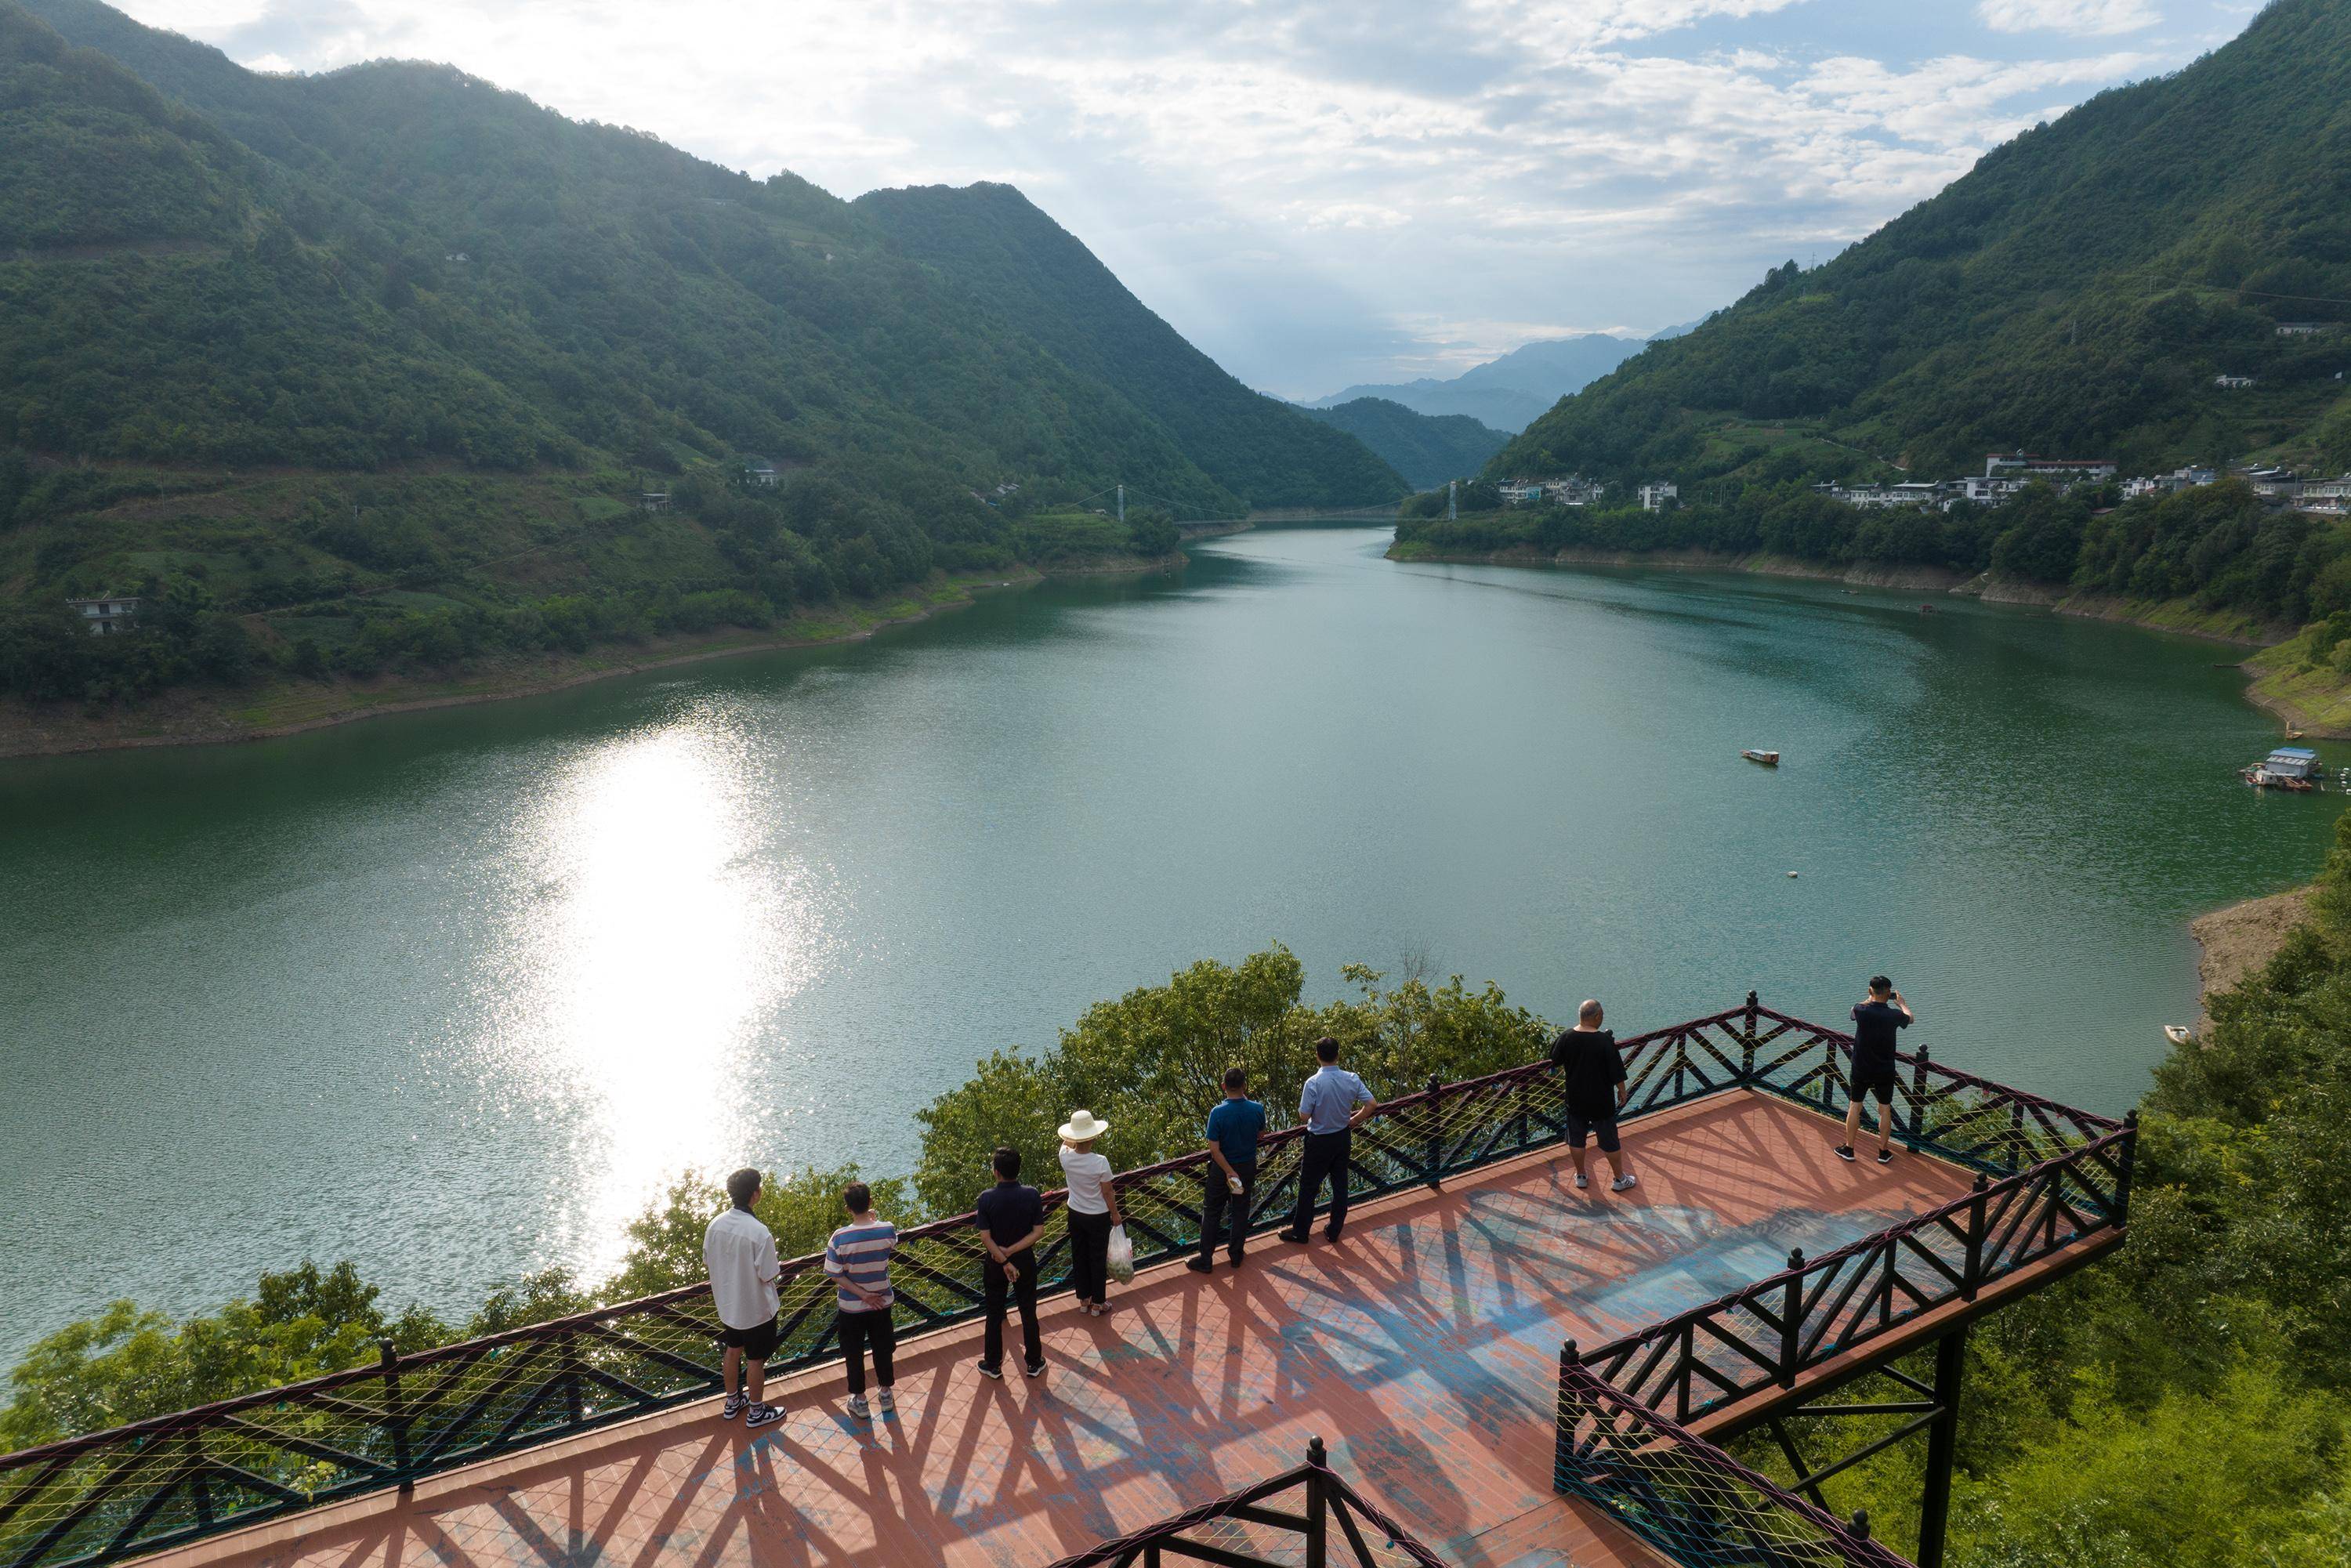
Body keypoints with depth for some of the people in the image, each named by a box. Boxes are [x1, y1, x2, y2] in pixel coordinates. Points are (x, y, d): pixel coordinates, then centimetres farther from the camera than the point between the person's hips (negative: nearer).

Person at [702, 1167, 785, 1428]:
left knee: (733, 1350, 26)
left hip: (727, 1304, 6)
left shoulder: (715, 1224, -12)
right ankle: (756, 1412, 31)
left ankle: (732, 1402, 44)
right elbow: (767, 1276, -23)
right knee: (756, 1360, 14)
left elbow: (707, 1262, 1)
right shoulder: (760, 1233, -31)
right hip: (756, 1308, -6)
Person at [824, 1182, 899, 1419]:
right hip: (881, 1303, 2)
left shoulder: (839, 1238, -24)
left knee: (854, 1354, 19)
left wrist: (863, 1294, -12)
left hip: (850, 1307, -2)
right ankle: (886, 1393, 39)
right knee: (882, 1348, 22)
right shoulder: (887, 1230, -19)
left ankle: (859, 1400, 32)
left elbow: (835, 1275, -18)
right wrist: (875, 1220, 13)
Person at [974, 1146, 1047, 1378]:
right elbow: (1039, 1232, -14)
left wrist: (1004, 1262, -16)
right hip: (1025, 1261, 1)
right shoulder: (1031, 1195, -15)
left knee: (995, 1315, 16)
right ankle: (1034, 1363, 28)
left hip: (995, 1263, -1)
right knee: (1029, 1313, 16)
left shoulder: (987, 1198, -19)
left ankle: (993, 1365, 29)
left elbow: (985, 1237, -19)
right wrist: (1012, 1251, -15)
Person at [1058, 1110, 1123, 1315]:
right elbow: (1108, 1193, -15)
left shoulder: (1066, 1157, -20)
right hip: (1098, 1217, -3)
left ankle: (1083, 1300, 36)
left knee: (1079, 1258, 21)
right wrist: (1115, 1214, -1)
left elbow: (1066, 1143, 8)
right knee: (1098, 1260, 14)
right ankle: (1098, 1304, 29)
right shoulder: (1100, 1162, -29)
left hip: (1075, 1215, 4)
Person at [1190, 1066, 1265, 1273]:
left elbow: (1214, 1149, -23)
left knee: (1211, 1214, 12)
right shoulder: (1257, 1109, -15)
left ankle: (1206, 1261, 18)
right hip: (1248, 1168, 3)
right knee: (1241, 1212, 19)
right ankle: (1236, 1254, 31)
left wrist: (1229, 1171, -15)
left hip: (1221, 1168, -3)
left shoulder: (1218, 1113, -24)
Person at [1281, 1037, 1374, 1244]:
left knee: (1308, 1186, 10)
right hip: (1343, 1138, 4)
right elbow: (1370, 1104, -7)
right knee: (1340, 1184, 18)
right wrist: (1352, 1121, 5)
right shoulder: (1352, 1079, -11)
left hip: (1320, 1141, -4)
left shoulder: (1313, 1083, -24)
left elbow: (1304, 1115, -20)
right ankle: (1334, 1230, 29)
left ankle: (1300, 1232, 22)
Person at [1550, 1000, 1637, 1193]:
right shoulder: (1605, 1041, -22)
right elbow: (1616, 1072, -15)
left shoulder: (1566, 1037, -11)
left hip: (1574, 1099, 3)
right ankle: (1620, 1179, 26)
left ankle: (1581, 1177, 31)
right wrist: (1622, 1091, 1)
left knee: (1576, 1138, 17)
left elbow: (1555, 1059, 6)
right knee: (1610, 1140, 12)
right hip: (1601, 1101, -3)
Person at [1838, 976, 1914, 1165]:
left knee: (1854, 1106, 13)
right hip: (1885, 1072, 0)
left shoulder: (1861, 1010, -18)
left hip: (1861, 1070, 0)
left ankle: (1849, 1149, 21)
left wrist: (1872, 998, 23)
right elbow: (1910, 1017, 9)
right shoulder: (1893, 1015, -17)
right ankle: (1883, 1152, 23)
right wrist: (1900, 1002, 27)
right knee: (1885, 1109, 14)